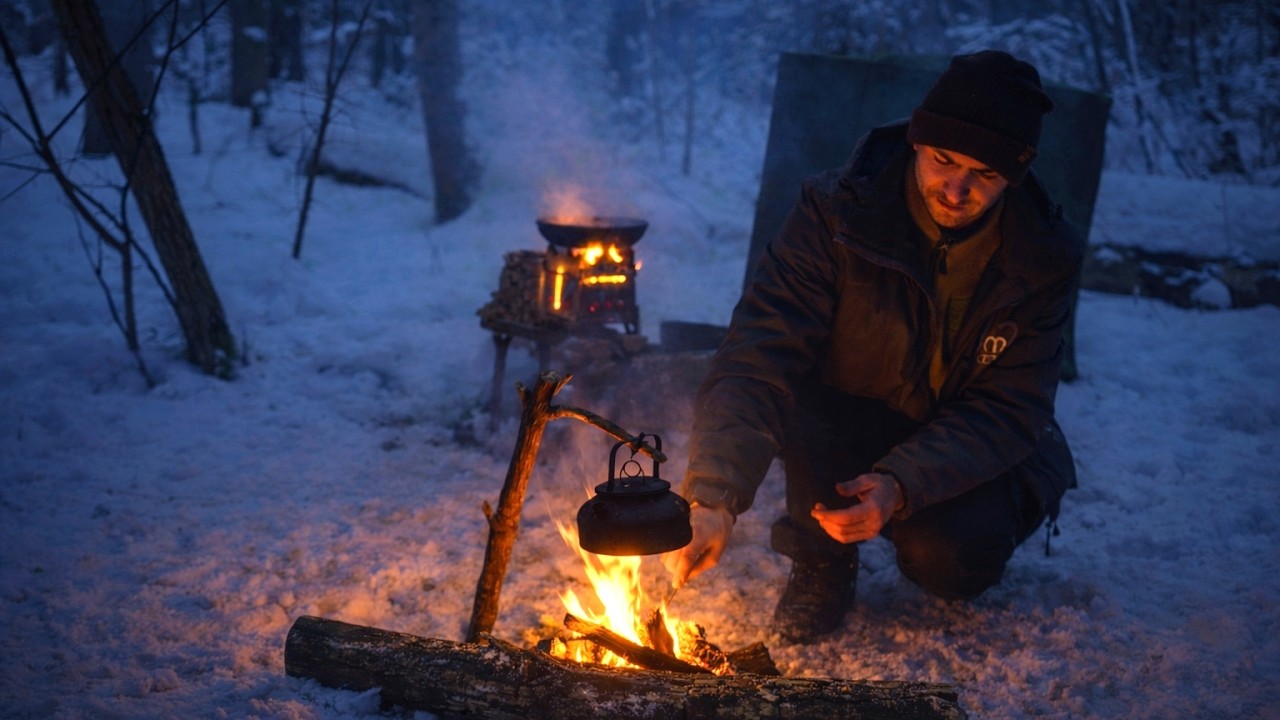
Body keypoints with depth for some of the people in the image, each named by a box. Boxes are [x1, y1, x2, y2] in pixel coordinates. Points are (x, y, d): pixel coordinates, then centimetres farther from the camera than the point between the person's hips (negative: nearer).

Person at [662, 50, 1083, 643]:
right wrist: (715, 498, -44)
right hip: (842, 433, 0)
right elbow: (757, 359, -30)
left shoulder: (1044, 257, -16)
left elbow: (1009, 411, -18)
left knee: (952, 564, -30)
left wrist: (901, 485, -36)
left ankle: (974, 532, 9)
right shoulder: (837, 211, -22)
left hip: (966, 454, 1)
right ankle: (821, 560, -6)